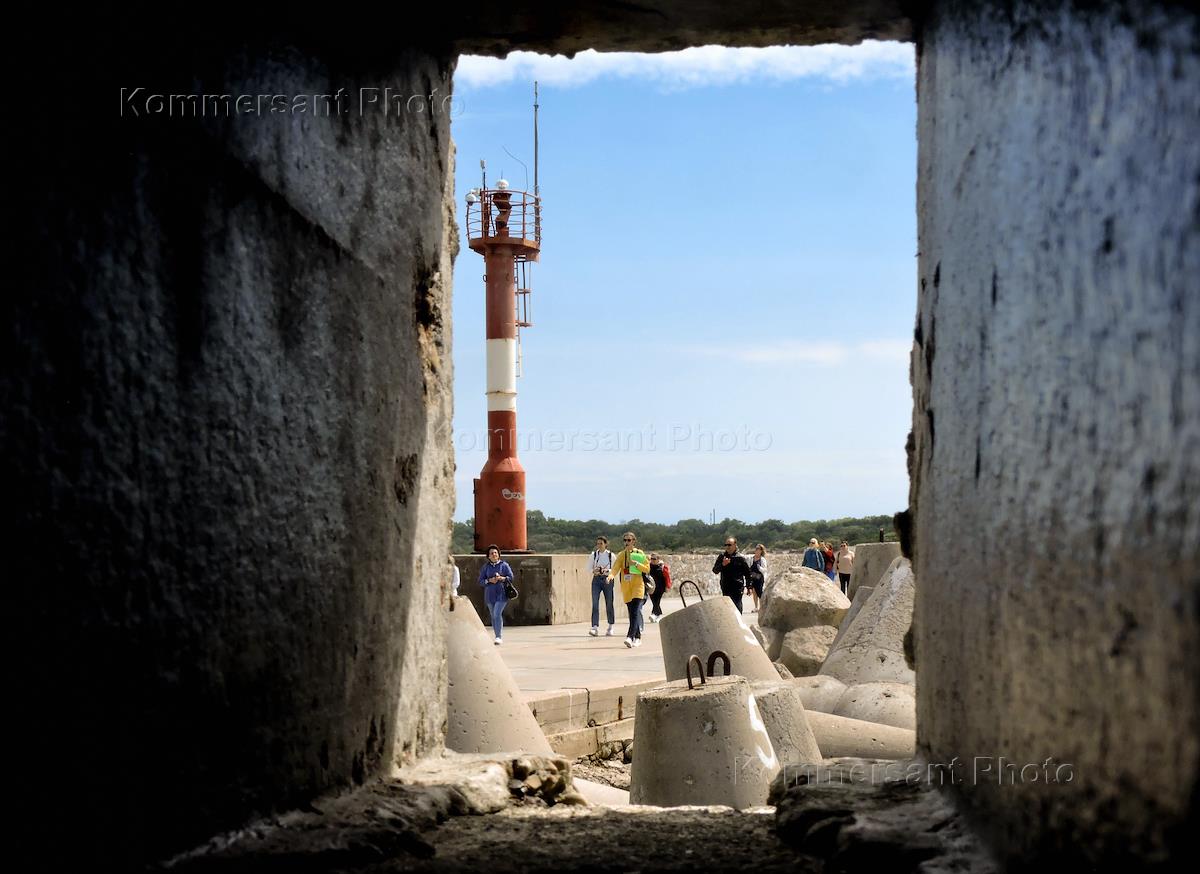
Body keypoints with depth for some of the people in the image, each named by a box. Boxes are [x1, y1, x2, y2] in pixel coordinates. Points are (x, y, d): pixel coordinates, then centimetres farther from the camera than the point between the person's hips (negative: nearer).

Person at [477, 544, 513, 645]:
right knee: (493, 616, 6)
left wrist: (502, 578, -18)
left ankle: (498, 637, -17)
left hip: (501, 594, -3)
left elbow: (511, 578, 0)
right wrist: (489, 580, -14)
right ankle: (498, 636, 16)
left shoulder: (504, 565, 1)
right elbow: (480, 581, 4)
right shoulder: (485, 567, 6)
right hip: (489, 594, 3)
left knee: (497, 614, -16)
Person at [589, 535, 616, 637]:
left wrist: (607, 571, -18)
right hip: (596, 579, 1)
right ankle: (595, 627, -15)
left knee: (609, 604, 5)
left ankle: (610, 628, 21)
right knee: (595, 604, -11)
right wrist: (594, 571, -14)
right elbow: (590, 568, 7)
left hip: (607, 580, -1)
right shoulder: (594, 554, 5)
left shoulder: (610, 555, -1)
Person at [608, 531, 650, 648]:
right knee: (632, 613, 7)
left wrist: (636, 564, -14)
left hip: (638, 585, -3)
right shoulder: (621, 555, 9)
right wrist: (611, 575, -26)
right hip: (626, 587, 3)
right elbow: (616, 567, -5)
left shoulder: (639, 553, 4)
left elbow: (647, 569, 1)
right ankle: (637, 638, 17)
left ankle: (630, 637, -27)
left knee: (635, 612, -17)